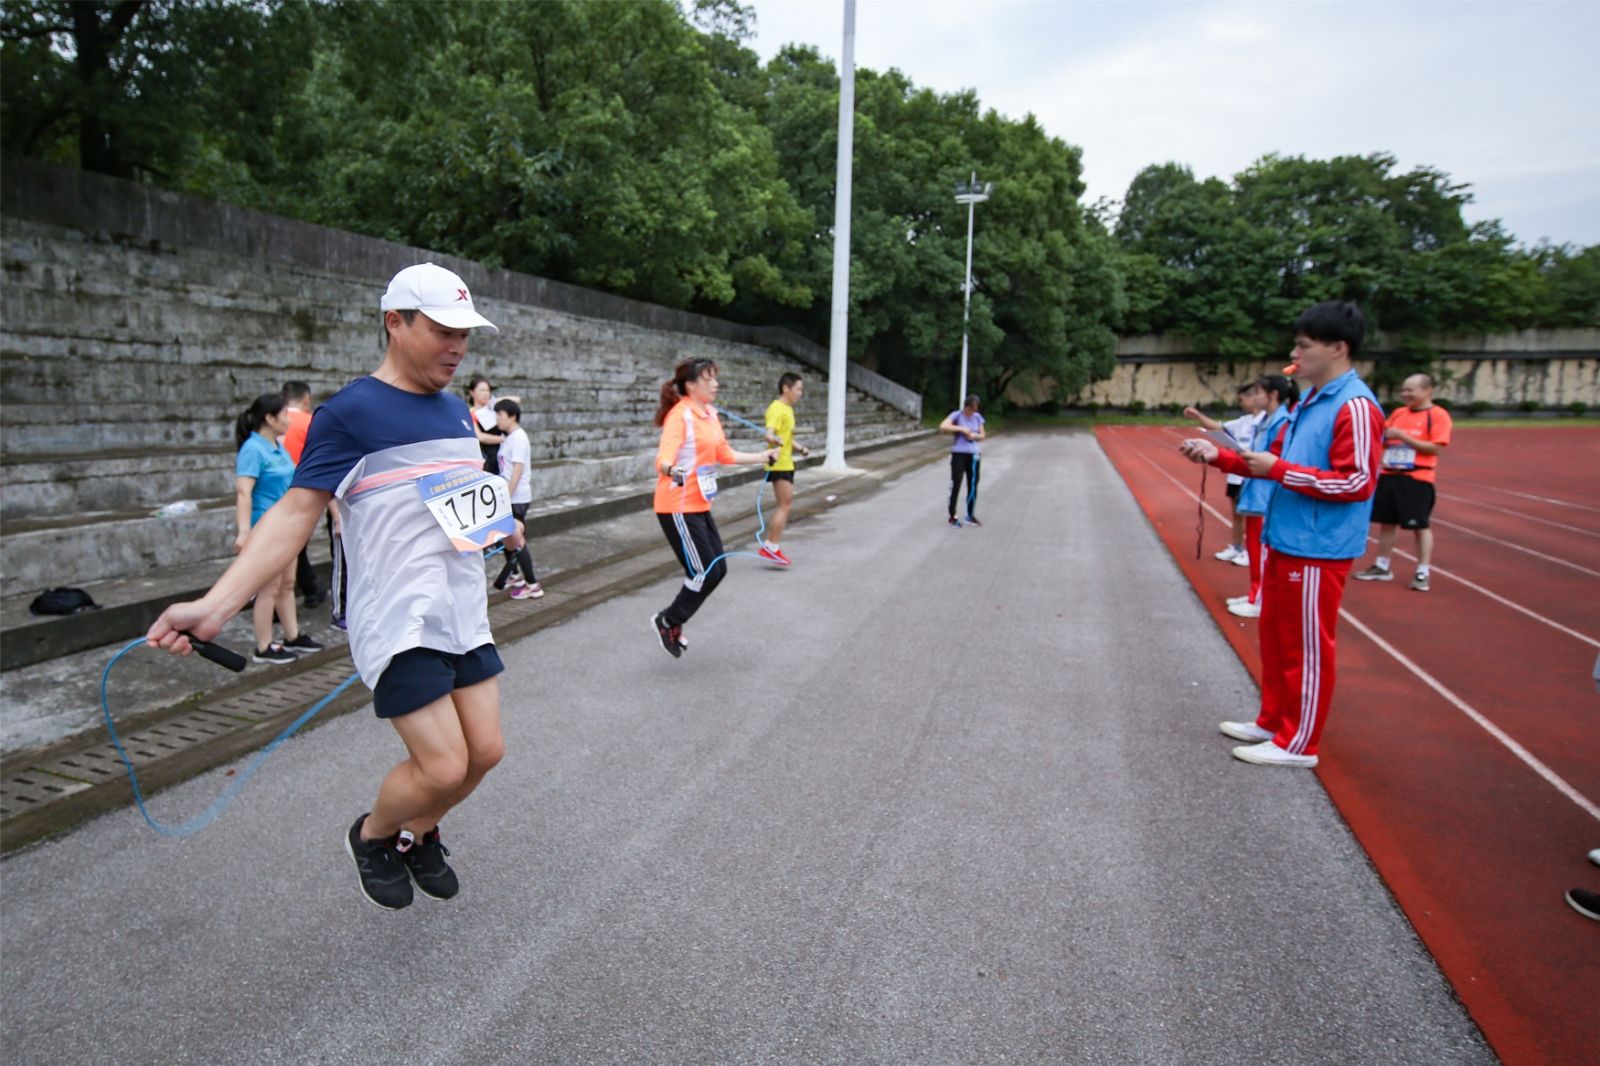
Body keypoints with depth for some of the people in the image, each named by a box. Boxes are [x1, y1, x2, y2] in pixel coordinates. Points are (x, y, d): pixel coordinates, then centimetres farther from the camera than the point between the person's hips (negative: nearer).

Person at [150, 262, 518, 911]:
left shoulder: (456, 411, 11)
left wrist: (502, 528, 14)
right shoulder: (351, 412, -10)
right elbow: (297, 512, -15)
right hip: (397, 623, -7)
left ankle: (417, 835, 38)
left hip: (464, 615, 7)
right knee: (442, 767, -8)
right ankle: (371, 836, 26)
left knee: (484, 750, 8)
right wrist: (215, 604, -22)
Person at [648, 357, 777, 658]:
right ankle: (667, 621, 15)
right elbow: (664, 457, -29)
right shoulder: (680, 415, -16)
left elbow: (724, 454, 23)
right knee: (705, 573, -6)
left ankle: (673, 621, 25)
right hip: (678, 508, -9)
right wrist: (672, 470, -51)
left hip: (700, 506, 9)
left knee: (717, 570, 10)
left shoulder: (710, 414, 9)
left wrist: (761, 456, 29)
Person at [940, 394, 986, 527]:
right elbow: (943, 427, -22)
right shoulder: (956, 415, -6)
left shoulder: (977, 417, 8)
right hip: (959, 454, -5)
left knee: (973, 486, 8)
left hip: (973, 455, 5)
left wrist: (975, 436, -9)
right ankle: (952, 517, 3)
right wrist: (961, 429, -23)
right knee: (955, 486, -6)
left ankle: (970, 516, 19)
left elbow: (982, 435, 13)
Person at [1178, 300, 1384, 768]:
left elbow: (1356, 482, -21)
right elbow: (1277, 461, 17)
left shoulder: (1355, 406, -16)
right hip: (1284, 544, 9)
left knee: (1307, 648, 2)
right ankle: (1273, 722, 32)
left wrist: (1279, 470, -22)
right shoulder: (1310, 402, 13)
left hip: (1317, 551, -9)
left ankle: (1297, 744, 14)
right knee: (1275, 638, 18)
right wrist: (1219, 456, 6)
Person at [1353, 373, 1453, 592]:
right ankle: (1382, 567, 23)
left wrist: (1403, 436, -19)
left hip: (1417, 479, -6)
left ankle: (1423, 572, 9)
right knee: (1387, 522, 12)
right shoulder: (1398, 413, 12)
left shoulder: (1438, 415, -7)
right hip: (1390, 475, 6)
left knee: (1420, 525, 0)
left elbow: (1436, 448, -16)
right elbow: (1385, 439, 22)